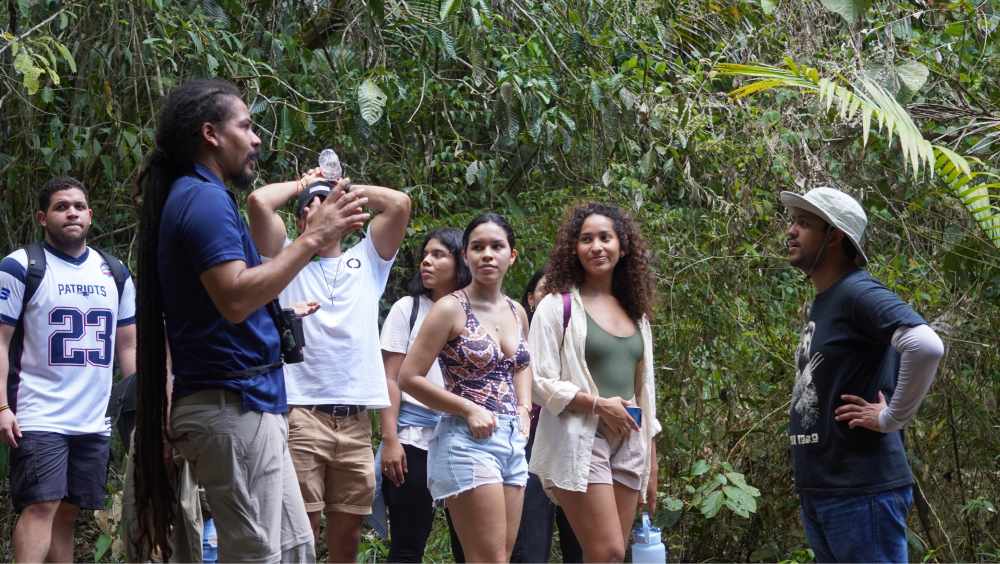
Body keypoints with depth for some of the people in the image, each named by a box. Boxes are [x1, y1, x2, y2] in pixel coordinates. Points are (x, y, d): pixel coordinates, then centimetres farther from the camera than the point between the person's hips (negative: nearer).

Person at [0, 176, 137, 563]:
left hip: (95, 422, 5)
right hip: (38, 418, -5)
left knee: (67, 513, 7)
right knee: (41, 506, -15)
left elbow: (128, 346, 19)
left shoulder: (115, 273, 15)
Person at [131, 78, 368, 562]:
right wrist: (311, 239, -19)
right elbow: (235, 298, -25)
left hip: (250, 406, 11)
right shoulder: (205, 198, -13)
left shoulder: (195, 197, 19)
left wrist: (311, 240, 19)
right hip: (234, 406, -11)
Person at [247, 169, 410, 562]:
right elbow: (259, 202, -1)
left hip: (355, 421, 3)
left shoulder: (367, 260, 22)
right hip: (301, 415, -3)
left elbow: (400, 203, 11)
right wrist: (300, 185, 17)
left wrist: (346, 189, 20)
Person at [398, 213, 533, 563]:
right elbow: (409, 378, -9)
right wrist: (469, 409, -13)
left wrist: (523, 409, 12)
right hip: (467, 441, -7)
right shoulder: (451, 309, -7)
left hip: (512, 442, 7)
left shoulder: (517, 313, 12)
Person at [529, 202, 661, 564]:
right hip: (579, 441, -6)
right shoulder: (559, 306, 0)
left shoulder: (635, 313, 18)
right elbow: (539, 383, -6)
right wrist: (598, 404, -16)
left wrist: (651, 467, 18)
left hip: (628, 445, 6)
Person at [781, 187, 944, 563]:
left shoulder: (858, 292, -13)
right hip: (816, 491, 9)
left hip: (860, 493, -9)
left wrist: (891, 418, -19)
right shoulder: (822, 303, 15)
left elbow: (926, 347, -29)